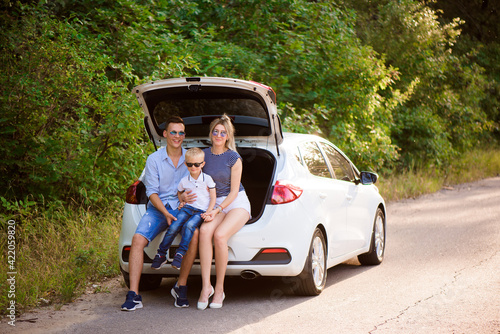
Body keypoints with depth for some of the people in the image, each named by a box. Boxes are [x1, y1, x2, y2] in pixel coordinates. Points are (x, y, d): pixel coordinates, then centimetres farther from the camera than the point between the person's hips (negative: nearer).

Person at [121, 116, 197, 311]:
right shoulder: (154, 159, 2)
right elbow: (152, 192, -2)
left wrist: (188, 196, -14)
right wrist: (165, 213, -17)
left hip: (182, 209, 0)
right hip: (157, 209, 0)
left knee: (193, 234, -31)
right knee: (138, 239, -25)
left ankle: (181, 287, -17)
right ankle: (133, 295, -24)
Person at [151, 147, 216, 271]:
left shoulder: (207, 179, 0)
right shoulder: (184, 181, 8)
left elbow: (213, 198, 3)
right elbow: (179, 192, 31)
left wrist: (208, 212, -9)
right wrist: (182, 201, 12)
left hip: (201, 211, -3)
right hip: (187, 208, 3)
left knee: (189, 225, -33)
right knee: (174, 226, -21)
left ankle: (180, 254, -28)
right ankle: (161, 254, -10)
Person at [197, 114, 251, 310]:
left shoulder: (234, 158, -7)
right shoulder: (203, 155, 5)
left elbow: (234, 191, -7)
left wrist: (217, 210, -17)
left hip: (237, 203, -3)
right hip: (215, 204, 3)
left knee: (219, 235, -31)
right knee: (204, 231, -30)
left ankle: (219, 288, -18)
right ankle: (206, 286, -30)